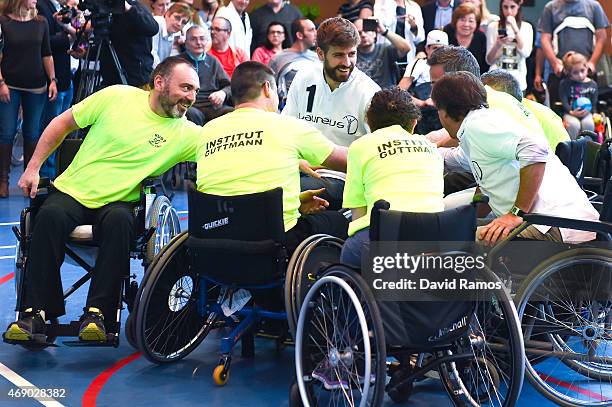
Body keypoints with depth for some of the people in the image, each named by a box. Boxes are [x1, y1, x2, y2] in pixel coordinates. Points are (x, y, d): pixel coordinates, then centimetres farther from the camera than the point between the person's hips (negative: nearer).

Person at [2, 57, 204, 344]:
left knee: (120, 221, -34)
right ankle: (35, 312, -24)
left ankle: (97, 313, -28)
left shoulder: (186, 133, 1)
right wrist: (32, 168, 4)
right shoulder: (117, 97, -2)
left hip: (118, 201, 1)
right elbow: (63, 123, 6)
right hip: (72, 191, 0)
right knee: (50, 215, -32)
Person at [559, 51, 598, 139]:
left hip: (586, 113, 1)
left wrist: (588, 110, -17)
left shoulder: (592, 84, 5)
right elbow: (563, 101, -6)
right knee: (574, 124, -34)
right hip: (570, 113, -1)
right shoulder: (564, 83, 0)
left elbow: (594, 103, 3)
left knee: (588, 123, -32)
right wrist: (571, 112, -21)